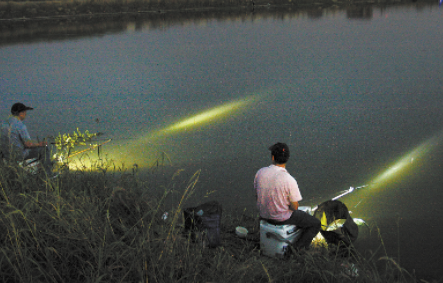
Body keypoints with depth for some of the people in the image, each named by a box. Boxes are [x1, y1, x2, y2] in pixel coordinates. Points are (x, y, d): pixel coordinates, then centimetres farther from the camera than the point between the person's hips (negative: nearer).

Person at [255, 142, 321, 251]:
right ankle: (297, 247, 8)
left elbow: (257, 194, 2)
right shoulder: (289, 180, -28)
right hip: (282, 218, -6)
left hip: (263, 214, 6)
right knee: (316, 224, 16)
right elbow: (294, 207, -18)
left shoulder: (260, 172, -14)